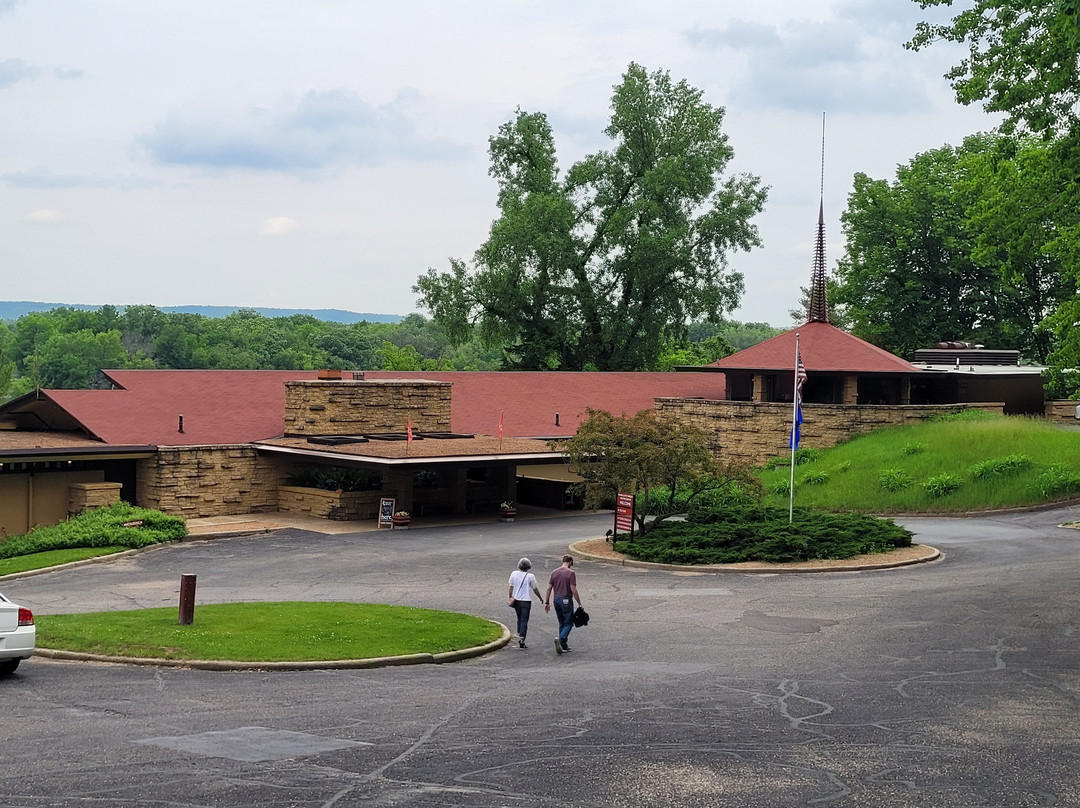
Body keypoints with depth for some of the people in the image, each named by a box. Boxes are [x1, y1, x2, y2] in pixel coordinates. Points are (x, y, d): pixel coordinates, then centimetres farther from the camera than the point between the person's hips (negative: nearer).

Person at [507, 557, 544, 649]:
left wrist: (510, 597, 15)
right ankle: (522, 639, -10)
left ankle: (519, 637, 24)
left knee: (520, 619, 20)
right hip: (526, 601, -4)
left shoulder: (514, 574, -1)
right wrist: (540, 598, 14)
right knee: (524, 621, -2)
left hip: (516, 600, 4)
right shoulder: (530, 576, -10)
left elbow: (511, 587, 3)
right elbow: (535, 589, -1)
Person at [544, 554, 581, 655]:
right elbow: (573, 590, -14)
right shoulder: (571, 573, -10)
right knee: (568, 623, 1)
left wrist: (547, 602, 13)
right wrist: (579, 603, -7)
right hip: (566, 601, -6)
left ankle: (563, 646, 13)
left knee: (562, 623, 14)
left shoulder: (554, 573, 8)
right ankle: (561, 639, -23)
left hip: (556, 600, 6)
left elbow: (549, 588, 8)